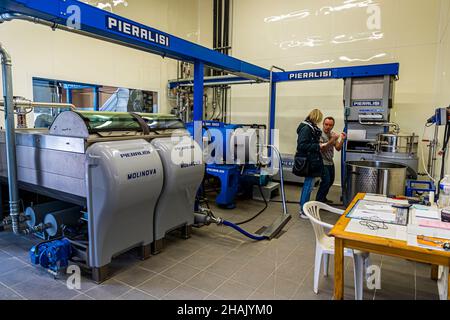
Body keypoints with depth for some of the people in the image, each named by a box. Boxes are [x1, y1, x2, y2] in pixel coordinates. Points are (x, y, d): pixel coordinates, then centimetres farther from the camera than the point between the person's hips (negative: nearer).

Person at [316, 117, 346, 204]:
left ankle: (323, 198, 29)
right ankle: (318, 200, -1)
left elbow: (338, 148, 4)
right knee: (326, 181, -13)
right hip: (323, 162, -8)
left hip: (330, 162, 8)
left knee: (331, 181, 14)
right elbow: (322, 148, -24)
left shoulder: (333, 134, 7)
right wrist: (332, 140, -29)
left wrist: (342, 140, -12)